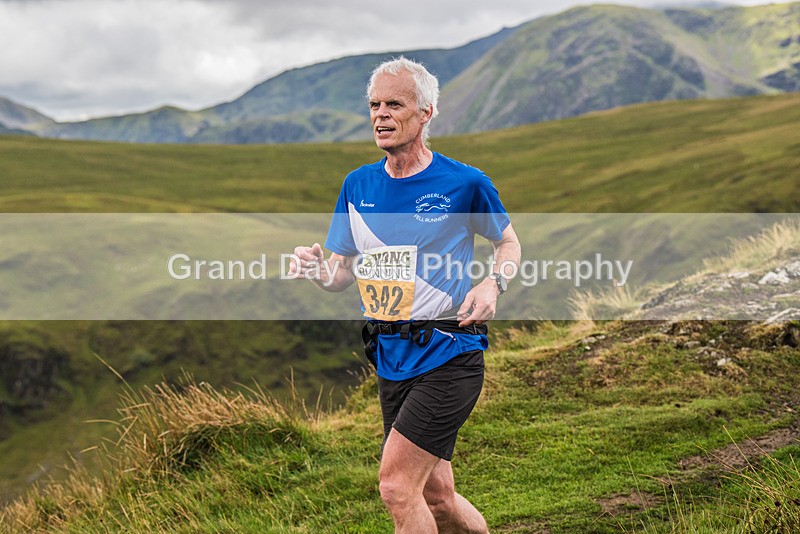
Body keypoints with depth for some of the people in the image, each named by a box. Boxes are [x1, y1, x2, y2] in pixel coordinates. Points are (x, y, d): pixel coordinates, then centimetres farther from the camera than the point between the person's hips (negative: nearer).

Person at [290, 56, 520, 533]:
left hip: (449, 354, -5)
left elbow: (509, 243, 9)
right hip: (390, 358, 6)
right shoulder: (358, 186, 6)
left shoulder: (465, 183, -6)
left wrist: (493, 284, -12)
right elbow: (345, 270, 12)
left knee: (397, 487, -14)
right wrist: (318, 272, -11)